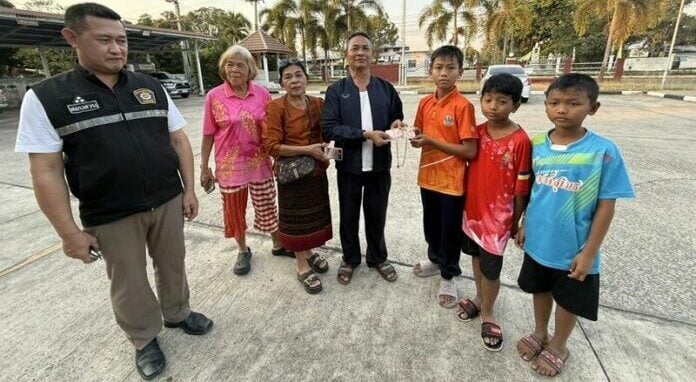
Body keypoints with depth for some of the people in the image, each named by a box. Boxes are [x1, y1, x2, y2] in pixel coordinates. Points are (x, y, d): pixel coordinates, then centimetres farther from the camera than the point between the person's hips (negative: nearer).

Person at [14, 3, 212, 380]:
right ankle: (144, 339, 37)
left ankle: (177, 314, 44)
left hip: (168, 202, 3)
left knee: (172, 265, 19)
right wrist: (69, 232, -9)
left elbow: (179, 140, 6)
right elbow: (46, 172, -7)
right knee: (128, 283, 14)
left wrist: (189, 189, 2)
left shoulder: (152, 88, 3)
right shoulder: (46, 97, -6)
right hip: (111, 216, -2)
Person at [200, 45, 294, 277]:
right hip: (229, 165, -1)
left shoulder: (262, 94, -2)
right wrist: (204, 167, 1)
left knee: (267, 206, 13)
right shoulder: (214, 96, -6)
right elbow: (208, 136, -1)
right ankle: (243, 251, 35)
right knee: (234, 210, 12)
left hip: (259, 162, 1)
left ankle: (278, 245, 35)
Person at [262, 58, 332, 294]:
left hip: (317, 171, 5)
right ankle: (303, 267, 24)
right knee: (297, 219, 7)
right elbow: (271, 145, -18)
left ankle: (309, 253, 42)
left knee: (314, 215, 18)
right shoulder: (275, 107, -13)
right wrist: (306, 149, -23)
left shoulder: (319, 104, 2)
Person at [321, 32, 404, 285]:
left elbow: (397, 116, 14)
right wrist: (366, 135, -21)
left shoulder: (386, 89, 4)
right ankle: (350, 259, 35)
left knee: (377, 215, 15)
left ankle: (378, 258, 37)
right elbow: (329, 128, -13)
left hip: (380, 165, 2)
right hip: (348, 165, -1)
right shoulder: (336, 90, -3)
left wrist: (396, 124, -11)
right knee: (348, 216, 13)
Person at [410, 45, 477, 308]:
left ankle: (448, 277, 29)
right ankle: (435, 259, 46)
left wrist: (432, 142, -21)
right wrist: (414, 137, -9)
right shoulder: (425, 103, 3)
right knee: (431, 224, 22)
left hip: (452, 181, -5)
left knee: (451, 230, 9)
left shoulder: (463, 106, -15)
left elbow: (470, 151, -19)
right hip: (428, 176, 6)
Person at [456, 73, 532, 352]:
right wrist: (465, 203, 9)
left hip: (498, 215, -5)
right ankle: (479, 298, 43)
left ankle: (487, 313, 30)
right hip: (472, 209, 5)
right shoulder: (477, 132, -2)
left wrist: (516, 222, -4)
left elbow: (522, 187, -10)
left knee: (491, 267, 7)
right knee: (476, 257, 21)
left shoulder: (520, 141, -16)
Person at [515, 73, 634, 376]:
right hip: (538, 241, 4)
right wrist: (524, 224, 8)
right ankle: (540, 334, 49)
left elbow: (606, 206, -14)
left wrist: (589, 252, -13)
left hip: (574, 249, -3)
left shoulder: (604, 152, -18)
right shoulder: (537, 145, -6)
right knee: (540, 290, 23)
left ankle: (557, 347, 44)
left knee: (569, 300, 18)